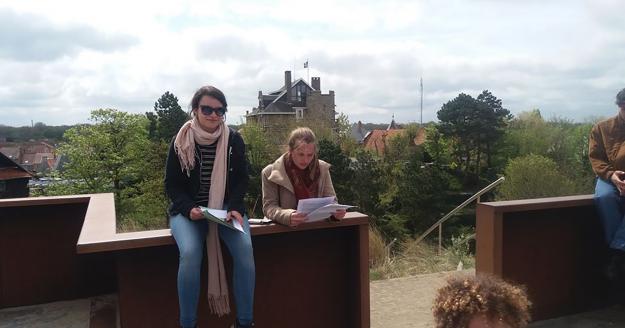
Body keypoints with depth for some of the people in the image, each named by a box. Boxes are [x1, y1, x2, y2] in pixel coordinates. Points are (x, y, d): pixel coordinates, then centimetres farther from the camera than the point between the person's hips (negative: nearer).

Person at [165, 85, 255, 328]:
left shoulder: (234, 139, -1)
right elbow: (172, 183, 0)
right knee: (190, 253, -30)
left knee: (244, 248, -26)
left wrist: (235, 208, -13)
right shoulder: (181, 141, -4)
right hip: (188, 209, -1)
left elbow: (241, 179, 5)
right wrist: (189, 209, -18)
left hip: (226, 207, 1)